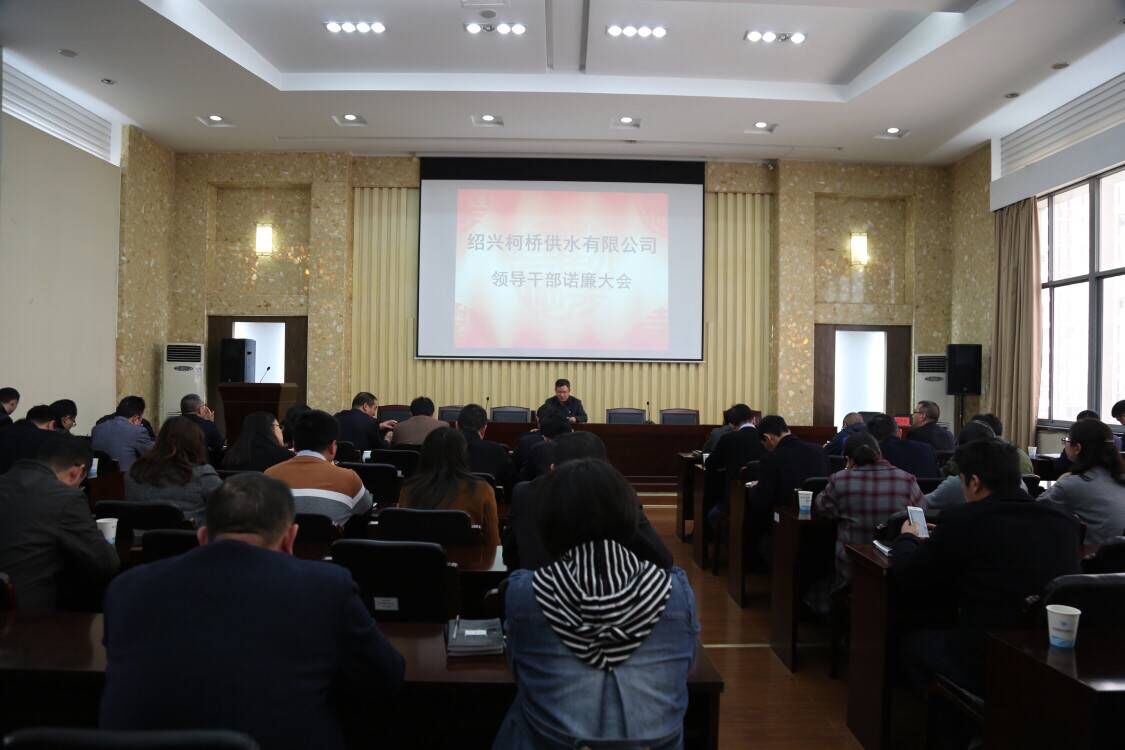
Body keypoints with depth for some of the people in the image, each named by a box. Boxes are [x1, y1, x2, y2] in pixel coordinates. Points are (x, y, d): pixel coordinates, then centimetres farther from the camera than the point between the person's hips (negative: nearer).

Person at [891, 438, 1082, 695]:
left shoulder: (962, 519, -15)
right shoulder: (1064, 522, -1)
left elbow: (908, 576, -1)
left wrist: (907, 538, 20)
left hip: (983, 664, -5)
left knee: (913, 640, 23)